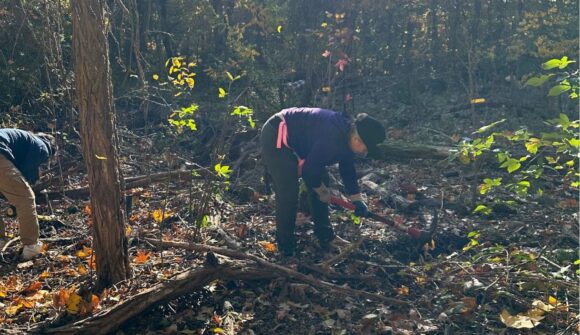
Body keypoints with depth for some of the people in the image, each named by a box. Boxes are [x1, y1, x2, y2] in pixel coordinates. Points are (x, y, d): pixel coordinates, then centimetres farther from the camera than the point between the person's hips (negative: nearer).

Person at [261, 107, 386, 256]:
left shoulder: (347, 133, -2)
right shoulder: (331, 140, -33)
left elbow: (347, 168, 12)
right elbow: (309, 170, -26)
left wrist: (356, 199, 12)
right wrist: (322, 191, -7)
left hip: (295, 138, 10)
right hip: (275, 137, -10)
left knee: (321, 182, 9)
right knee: (288, 194, -13)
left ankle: (326, 237, 20)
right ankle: (286, 248, 4)